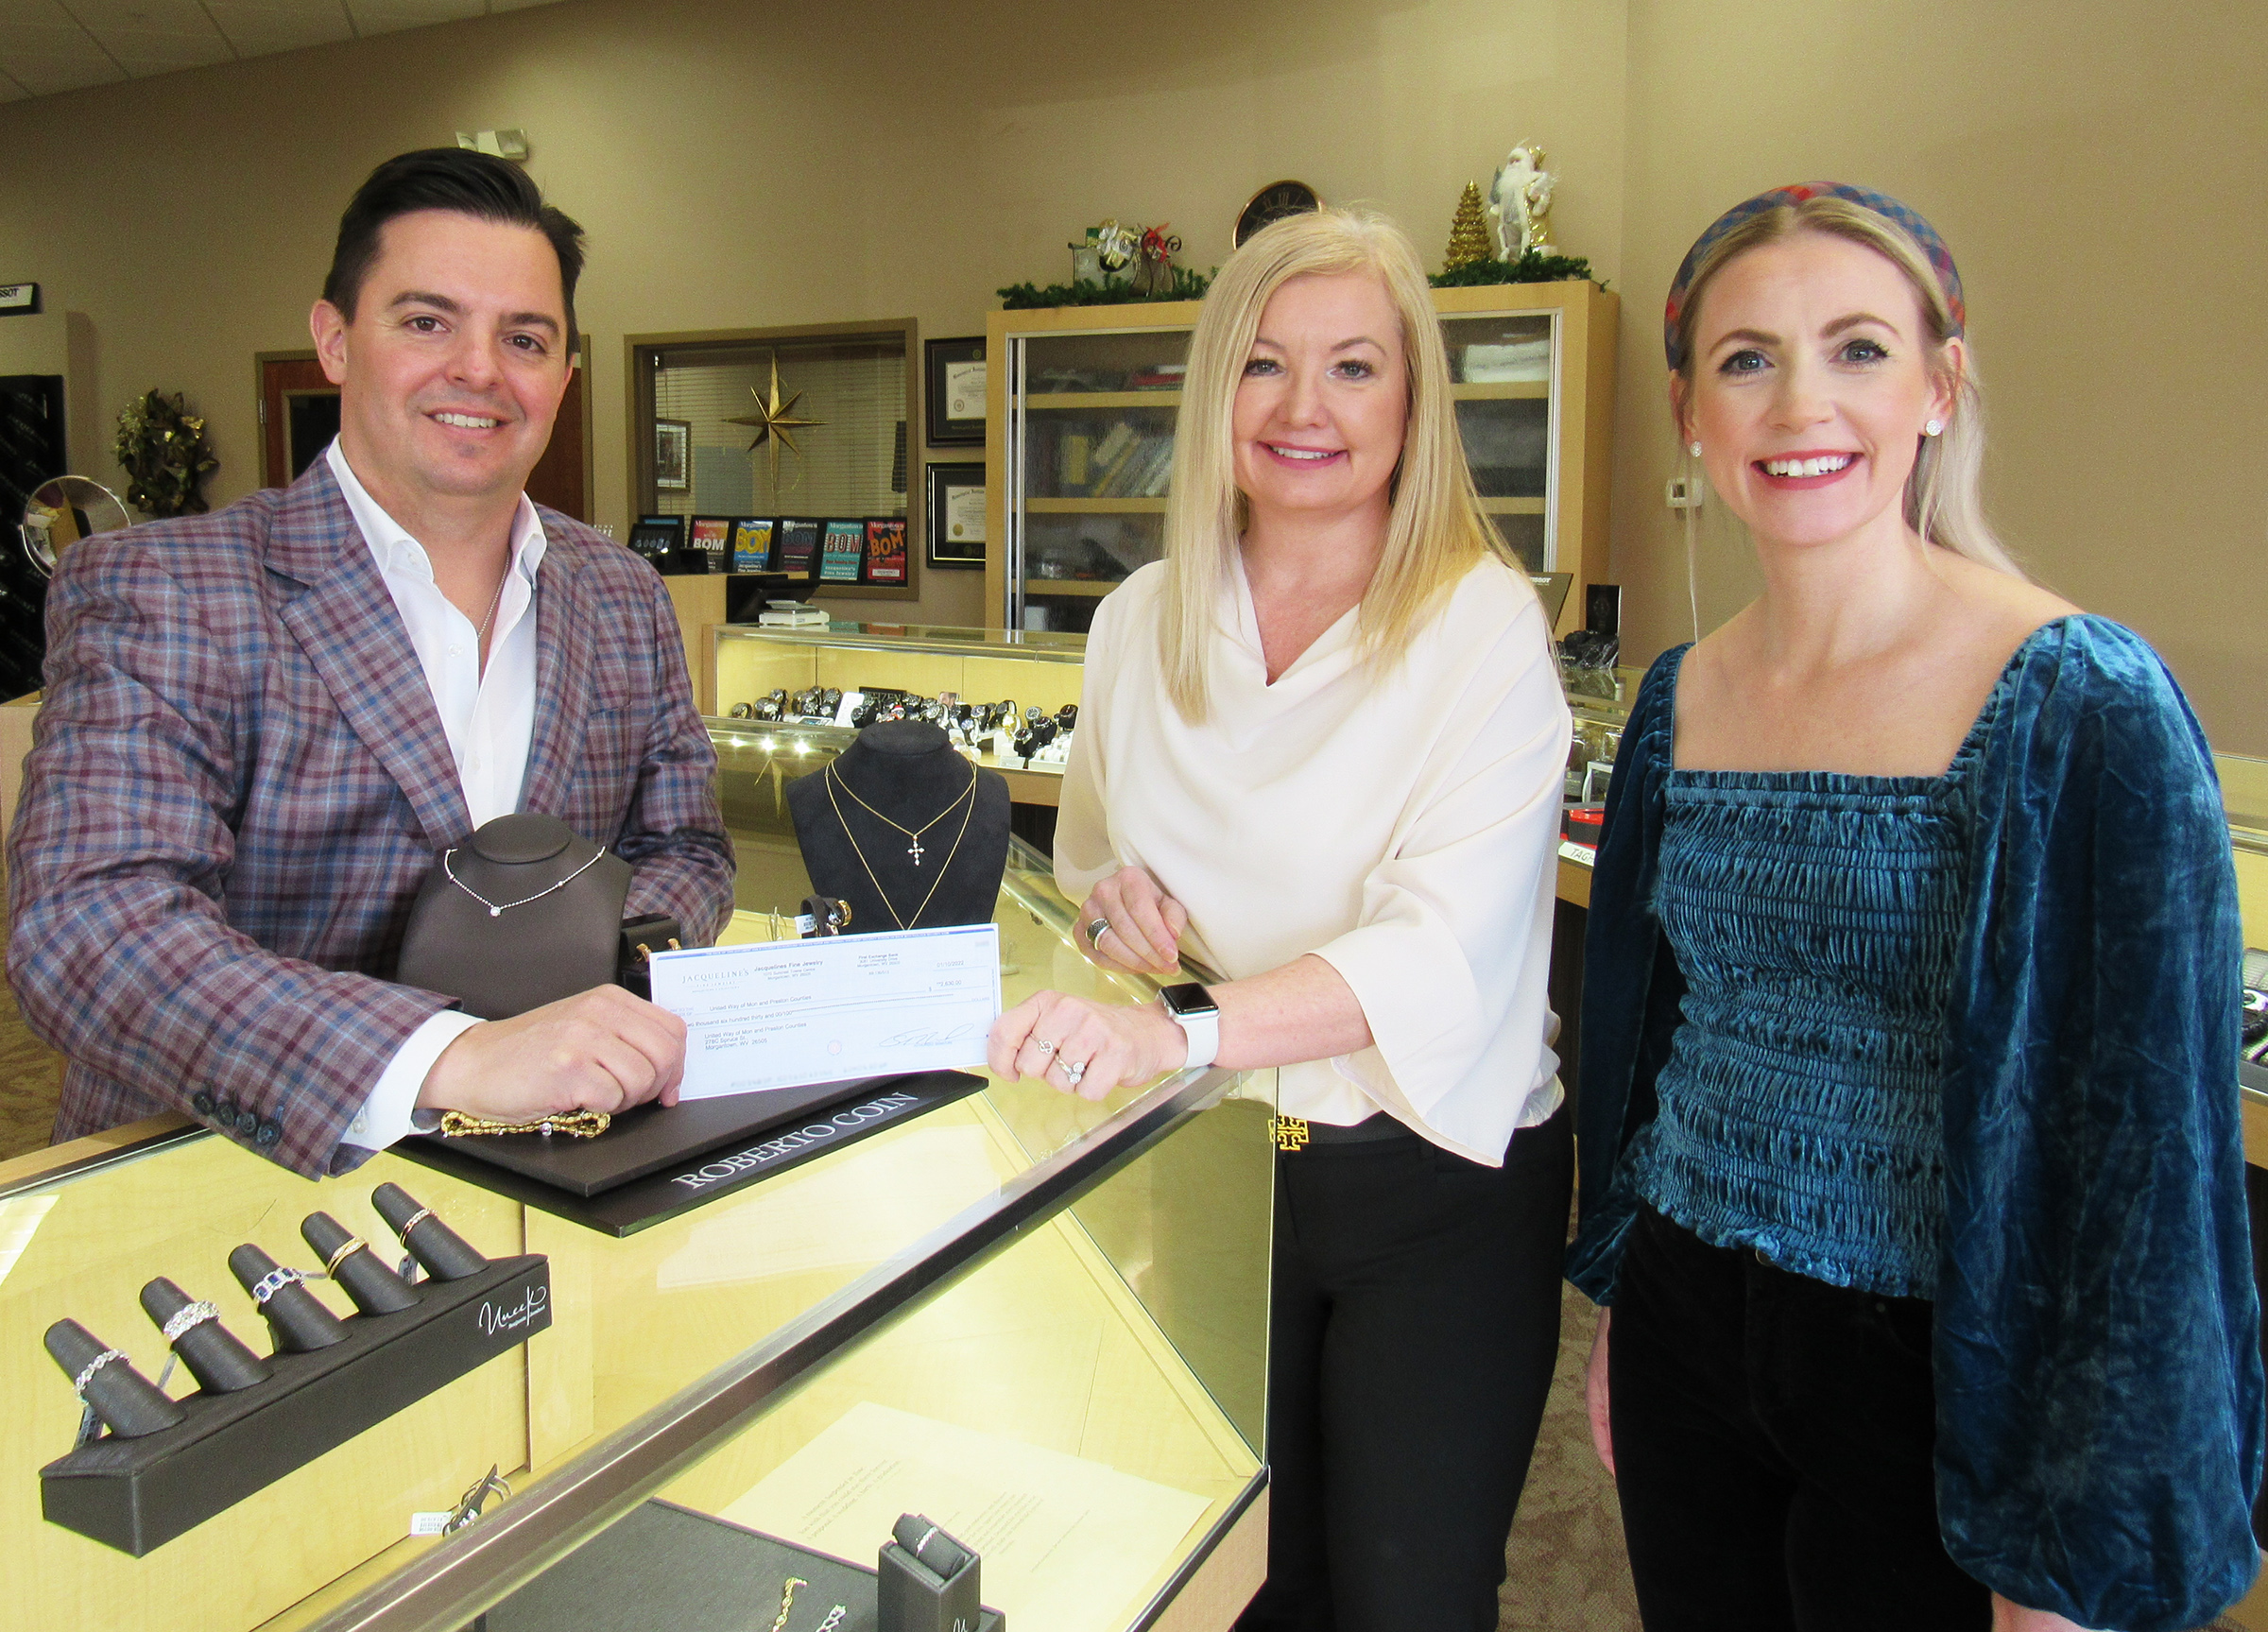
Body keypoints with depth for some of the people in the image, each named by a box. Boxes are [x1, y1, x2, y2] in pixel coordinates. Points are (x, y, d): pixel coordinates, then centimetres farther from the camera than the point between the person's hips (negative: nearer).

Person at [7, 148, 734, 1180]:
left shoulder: (627, 601, 8)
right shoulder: (151, 594, -8)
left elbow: (682, 849, 14)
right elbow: (87, 927, -20)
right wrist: (453, 1059, -34)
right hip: (209, 1183, -2)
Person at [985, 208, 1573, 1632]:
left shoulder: (1485, 630, -13)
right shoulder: (1141, 620, 2)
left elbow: (1444, 952, -25)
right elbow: (1088, 864, 15)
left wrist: (1179, 1031, -39)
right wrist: (1110, 903, -9)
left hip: (1433, 1190, -3)